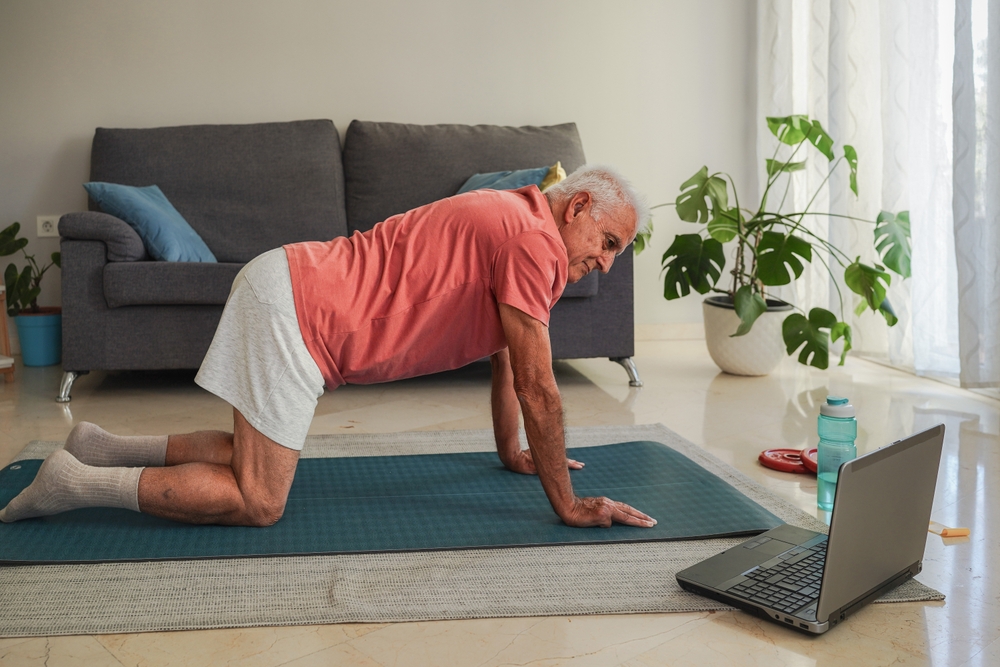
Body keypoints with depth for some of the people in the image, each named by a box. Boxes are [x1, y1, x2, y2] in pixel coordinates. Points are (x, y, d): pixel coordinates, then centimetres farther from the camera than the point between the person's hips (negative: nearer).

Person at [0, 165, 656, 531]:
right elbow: (537, 387, -15)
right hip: (293, 304, -10)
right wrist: (568, 505, -8)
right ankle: (76, 483, -1)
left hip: (296, 289, 10)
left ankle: (105, 448, 23)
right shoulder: (535, 240, -15)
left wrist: (512, 451, 30)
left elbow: (503, 358, 25)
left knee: (257, 458, 18)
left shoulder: (511, 222, 16)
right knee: (259, 501, -7)